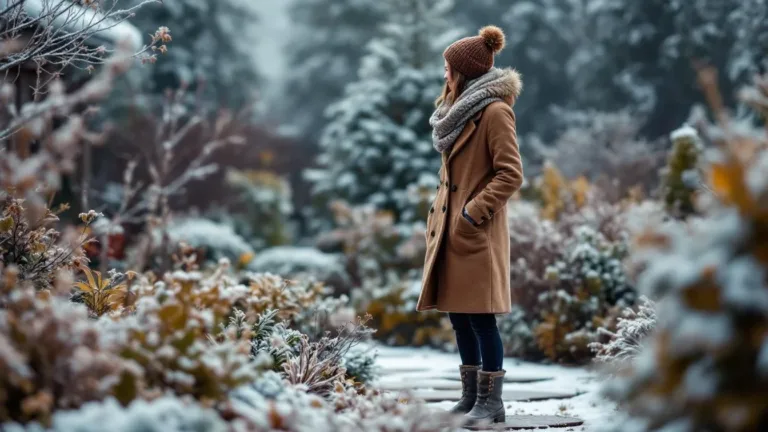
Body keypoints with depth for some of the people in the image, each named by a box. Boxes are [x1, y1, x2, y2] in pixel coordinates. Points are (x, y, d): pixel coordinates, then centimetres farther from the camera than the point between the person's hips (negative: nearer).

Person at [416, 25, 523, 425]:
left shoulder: (495, 111, -12)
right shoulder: (461, 111, 16)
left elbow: (511, 174, -17)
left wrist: (474, 211, -18)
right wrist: (439, 213, 14)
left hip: (477, 232, -9)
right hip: (451, 229, 9)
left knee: (480, 317, -6)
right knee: (459, 316, 11)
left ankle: (491, 402, 2)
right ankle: (471, 396, 19)